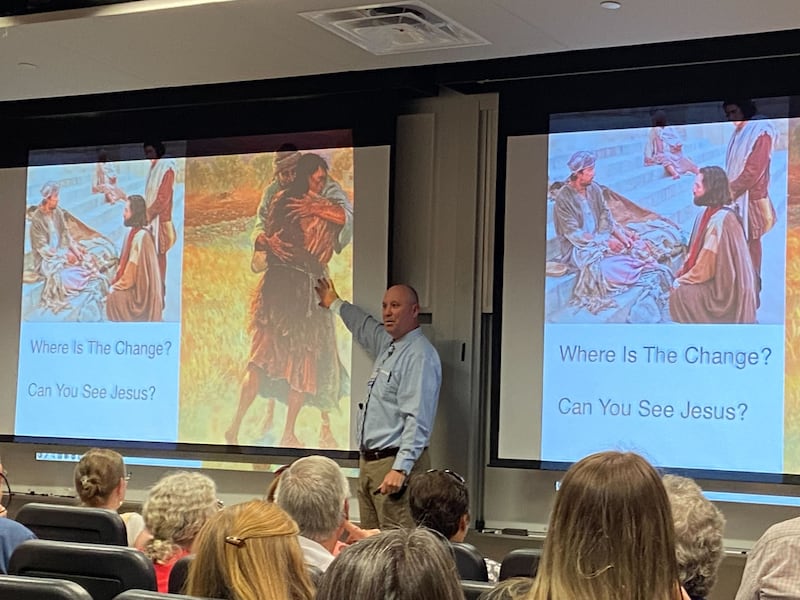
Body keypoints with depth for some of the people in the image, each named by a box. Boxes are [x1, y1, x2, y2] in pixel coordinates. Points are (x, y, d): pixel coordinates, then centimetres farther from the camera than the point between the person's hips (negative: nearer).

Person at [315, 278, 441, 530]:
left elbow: (417, 420, -22)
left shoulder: (420, 355, -14)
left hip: (395, 462, -10)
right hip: (369, 461, 10)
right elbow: (364, 326, 41)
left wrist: (400, 468, -28)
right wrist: (335, 304, 56)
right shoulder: (388, 344, 15)